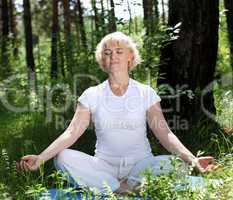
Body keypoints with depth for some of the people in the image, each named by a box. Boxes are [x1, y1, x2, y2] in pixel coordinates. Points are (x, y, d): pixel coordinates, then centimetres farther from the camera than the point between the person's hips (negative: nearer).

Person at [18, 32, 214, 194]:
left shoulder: (146, 93, 3)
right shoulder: (92, 95, 5)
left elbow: (164, 133, -5)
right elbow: (71, 133, -4)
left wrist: (191, 159, -23)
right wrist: (40, 158, -20)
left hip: (140, 165, -1)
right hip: (104, 166, 1)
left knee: (168, 163, -31)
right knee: (64, 157, -25)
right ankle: (122, 190, -23)